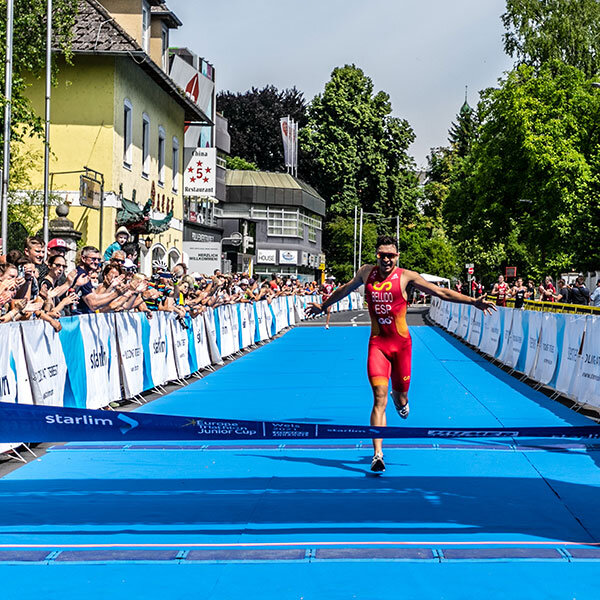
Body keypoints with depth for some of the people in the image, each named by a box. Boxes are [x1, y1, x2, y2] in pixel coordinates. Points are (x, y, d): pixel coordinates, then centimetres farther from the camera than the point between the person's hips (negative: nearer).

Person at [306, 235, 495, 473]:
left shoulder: (406, 276, -3)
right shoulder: (366, 273, 4)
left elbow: (441, 292, -3)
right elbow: (345, 289, 24)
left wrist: (473, 301, -10)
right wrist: (323, 306, 37)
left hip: (401, 342, 0)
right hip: (377, 343, 0)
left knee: (400, 393, 11)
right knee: (379, 398, -12)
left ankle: (400, 399, 53)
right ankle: (378, 455, -13)